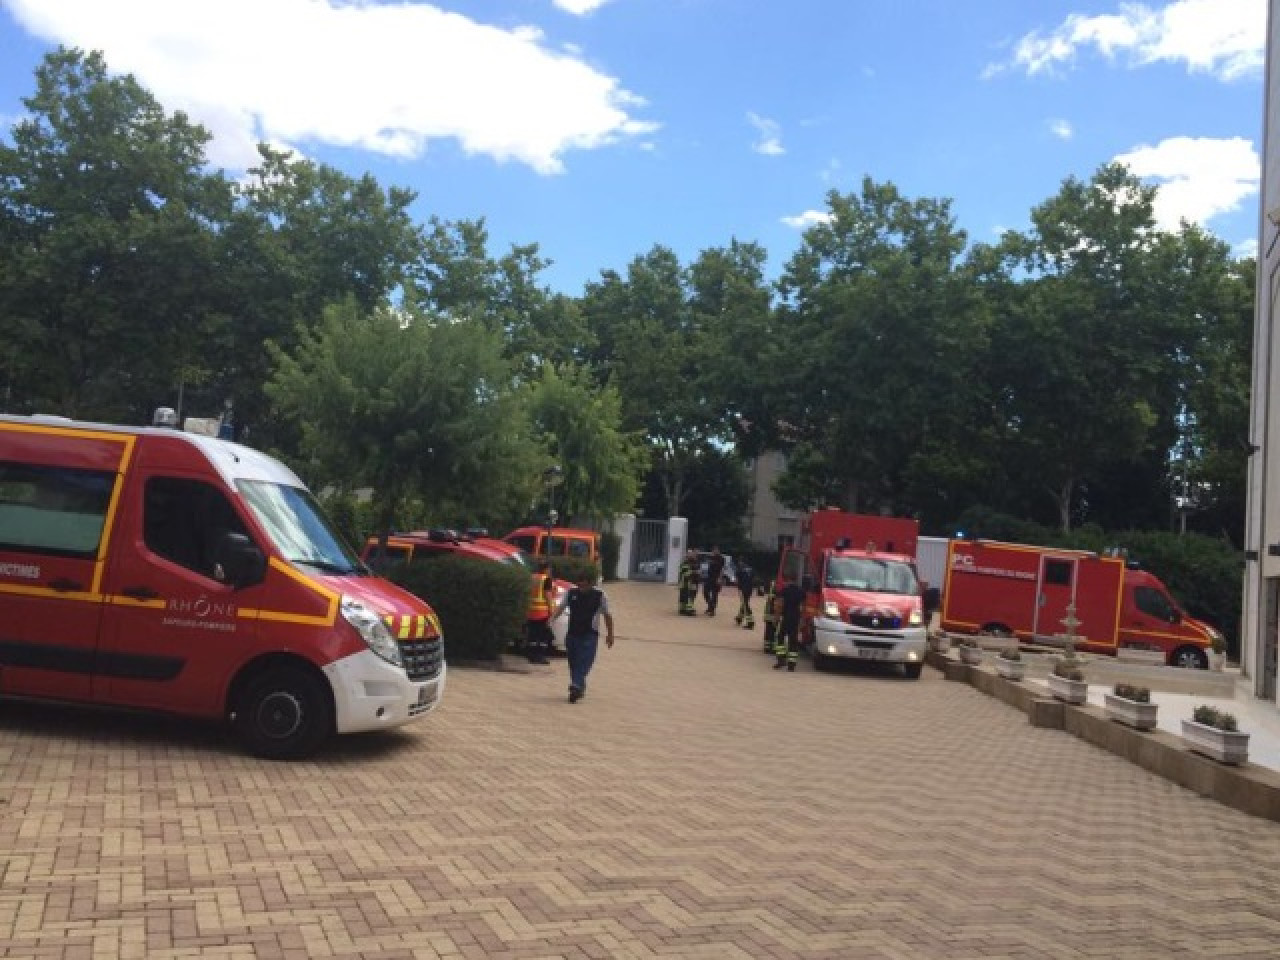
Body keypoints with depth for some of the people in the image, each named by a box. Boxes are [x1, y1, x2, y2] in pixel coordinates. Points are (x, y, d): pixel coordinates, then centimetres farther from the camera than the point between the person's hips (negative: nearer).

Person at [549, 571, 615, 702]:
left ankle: (576, 687, -25)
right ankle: (579, 689, 23)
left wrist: (610, 634, 7)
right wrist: (553, 618, -18)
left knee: (584, 662, -16)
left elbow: (607, 615, 5)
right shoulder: (571, 593, 4)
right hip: (572, 633, 3)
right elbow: (561, 607, 2)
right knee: (574, 663, 8)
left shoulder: (600, 595, -2)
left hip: (590, 635, -3)